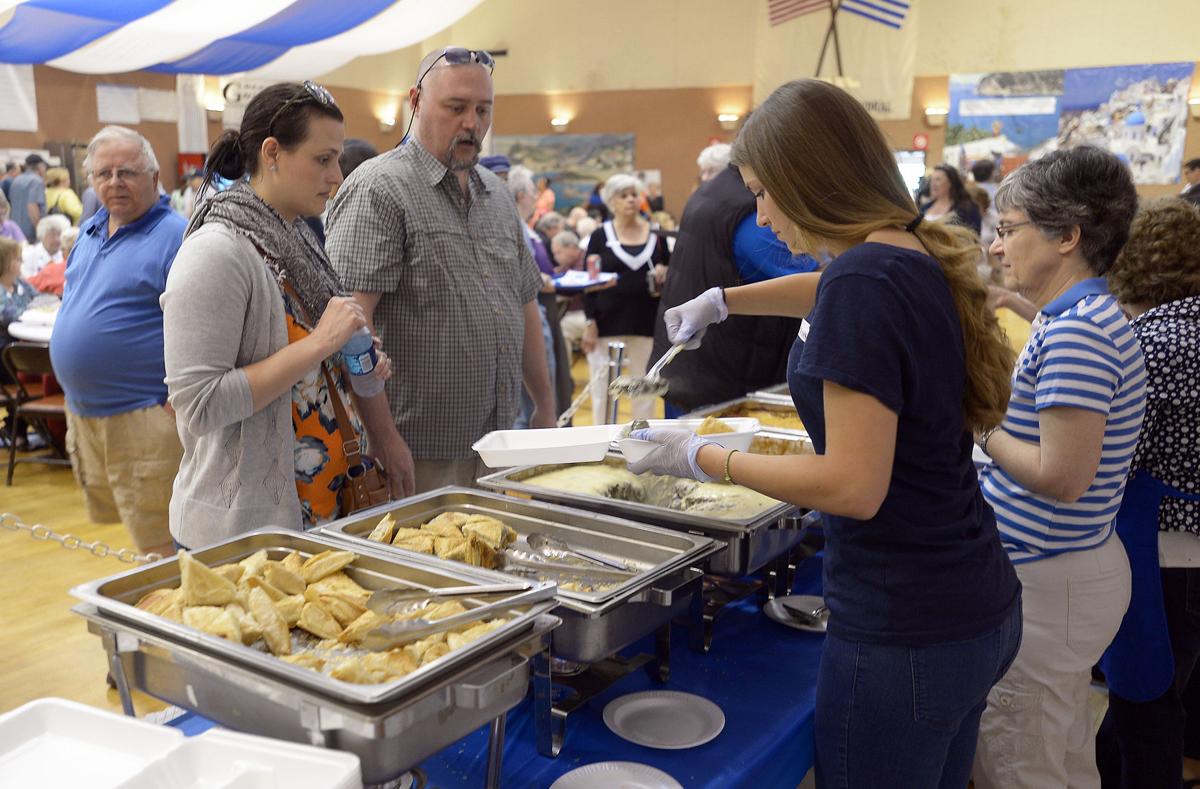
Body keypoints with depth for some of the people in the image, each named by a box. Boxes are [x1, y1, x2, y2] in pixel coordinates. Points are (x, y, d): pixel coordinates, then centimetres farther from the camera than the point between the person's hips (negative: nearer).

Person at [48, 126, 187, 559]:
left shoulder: (177, 236, -12)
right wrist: (75, 399, 19)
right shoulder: (89, 231, 14)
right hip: (81, 411, 9)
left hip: (141, 416, -8)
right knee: (106, 516, 19)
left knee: (159, 544, -2)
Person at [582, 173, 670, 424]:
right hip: (608, 324, -2)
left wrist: (664, 276, -8)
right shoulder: (600, 237, 3)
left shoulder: (656, 236, 8)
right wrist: (589, 323, -7)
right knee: (603, 389, 1)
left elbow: (669, 278, 16)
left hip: (647, 323, 2)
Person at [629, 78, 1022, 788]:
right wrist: (723, 300, 29)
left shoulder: (864, 282, -21)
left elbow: (854, 486, -24)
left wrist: (703, 457, -14)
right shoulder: (922, 257, 6)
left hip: (902, 632, -9)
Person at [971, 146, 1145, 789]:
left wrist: (979, 428, -14)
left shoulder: (1076, 333, -22)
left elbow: (1062, 477, -25)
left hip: (1048, 584, -10)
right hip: (1067, 569, 10)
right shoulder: (1081, 318, 10)